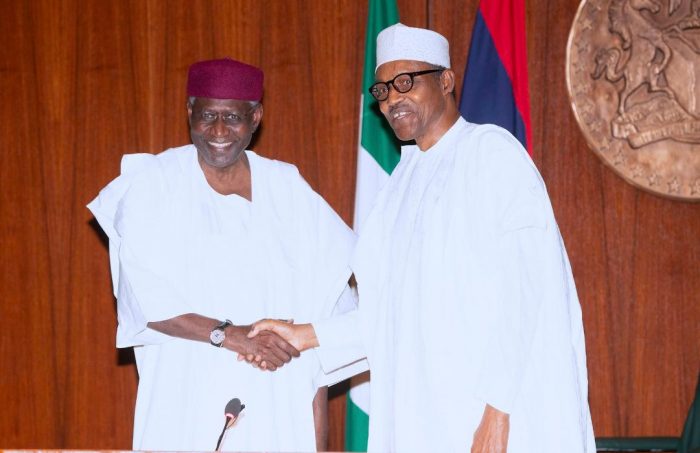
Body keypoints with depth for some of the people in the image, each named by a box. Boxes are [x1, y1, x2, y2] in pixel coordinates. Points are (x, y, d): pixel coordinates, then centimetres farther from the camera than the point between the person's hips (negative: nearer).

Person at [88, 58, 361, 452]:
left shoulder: (286, 189, 6)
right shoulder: (151, 185, 1)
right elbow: (146, 298, -8)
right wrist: (228, 334, -22)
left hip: (273, 413, 2)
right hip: (185, 413, -2)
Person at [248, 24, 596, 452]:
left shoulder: (491, 151, -6)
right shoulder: (407, 177, 16)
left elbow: (519, 291, -14)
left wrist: (497, 412, -21)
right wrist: (305, 336, 9)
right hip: (423, 412, 7)